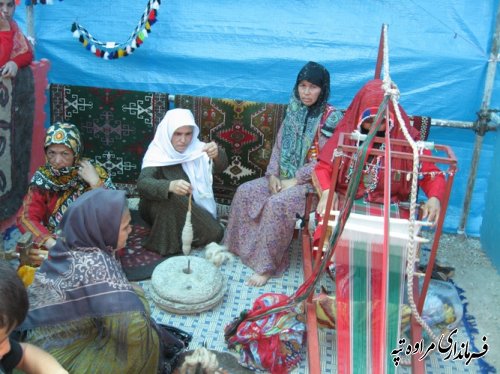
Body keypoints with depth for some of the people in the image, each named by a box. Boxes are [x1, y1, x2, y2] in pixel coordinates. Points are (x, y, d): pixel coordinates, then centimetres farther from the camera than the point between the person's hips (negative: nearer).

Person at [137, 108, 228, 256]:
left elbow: (221, 167, -23)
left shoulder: (196, 148, -9)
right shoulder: (157, 154, -20)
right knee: (169, 195, -36)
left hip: (192, 209, 4)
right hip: (160, 210, -3)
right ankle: (168, 243, -18)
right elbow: (143, 184, -36)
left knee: (215, 233, -19)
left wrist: (217, 154, -48)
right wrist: (170, 186, -58)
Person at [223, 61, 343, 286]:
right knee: (245, 191, -7)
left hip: (312, 181, -7)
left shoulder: (330, 118, -14)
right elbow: (279, 145, 9)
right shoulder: (294, 110, 7)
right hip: (284, 176, 7)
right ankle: (241, 244, 8)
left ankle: (267, 266, -20)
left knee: (276, 204, -31)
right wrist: (273, 175, -5)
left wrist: (295, 180, -19)